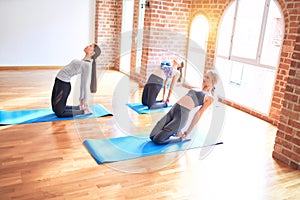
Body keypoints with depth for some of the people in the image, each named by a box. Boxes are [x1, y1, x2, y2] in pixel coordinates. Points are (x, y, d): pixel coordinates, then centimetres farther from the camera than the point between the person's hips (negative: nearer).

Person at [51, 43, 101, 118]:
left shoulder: (87, 64, -18)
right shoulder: (84, 61, 10)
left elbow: (86, 84, -16)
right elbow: (82, 82, 16)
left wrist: (85, 101, -12)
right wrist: (81, 97, 22)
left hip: (63, 84, -9)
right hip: (60, 81, 9)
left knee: (60, 113, -2)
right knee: (56, 109, 18)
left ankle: (84, 111, 2)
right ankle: (80, 107, 22)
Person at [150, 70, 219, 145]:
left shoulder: (209, 97, 6)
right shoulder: (197, 90, 28)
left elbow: (199, 114, 2)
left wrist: (188, 131, 1)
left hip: (183, 114, -7)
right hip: (173, 110, 7)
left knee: (157, 139, -14)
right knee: (152, 136, 1)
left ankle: (180, 138, 7)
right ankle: (175, 131, 17)